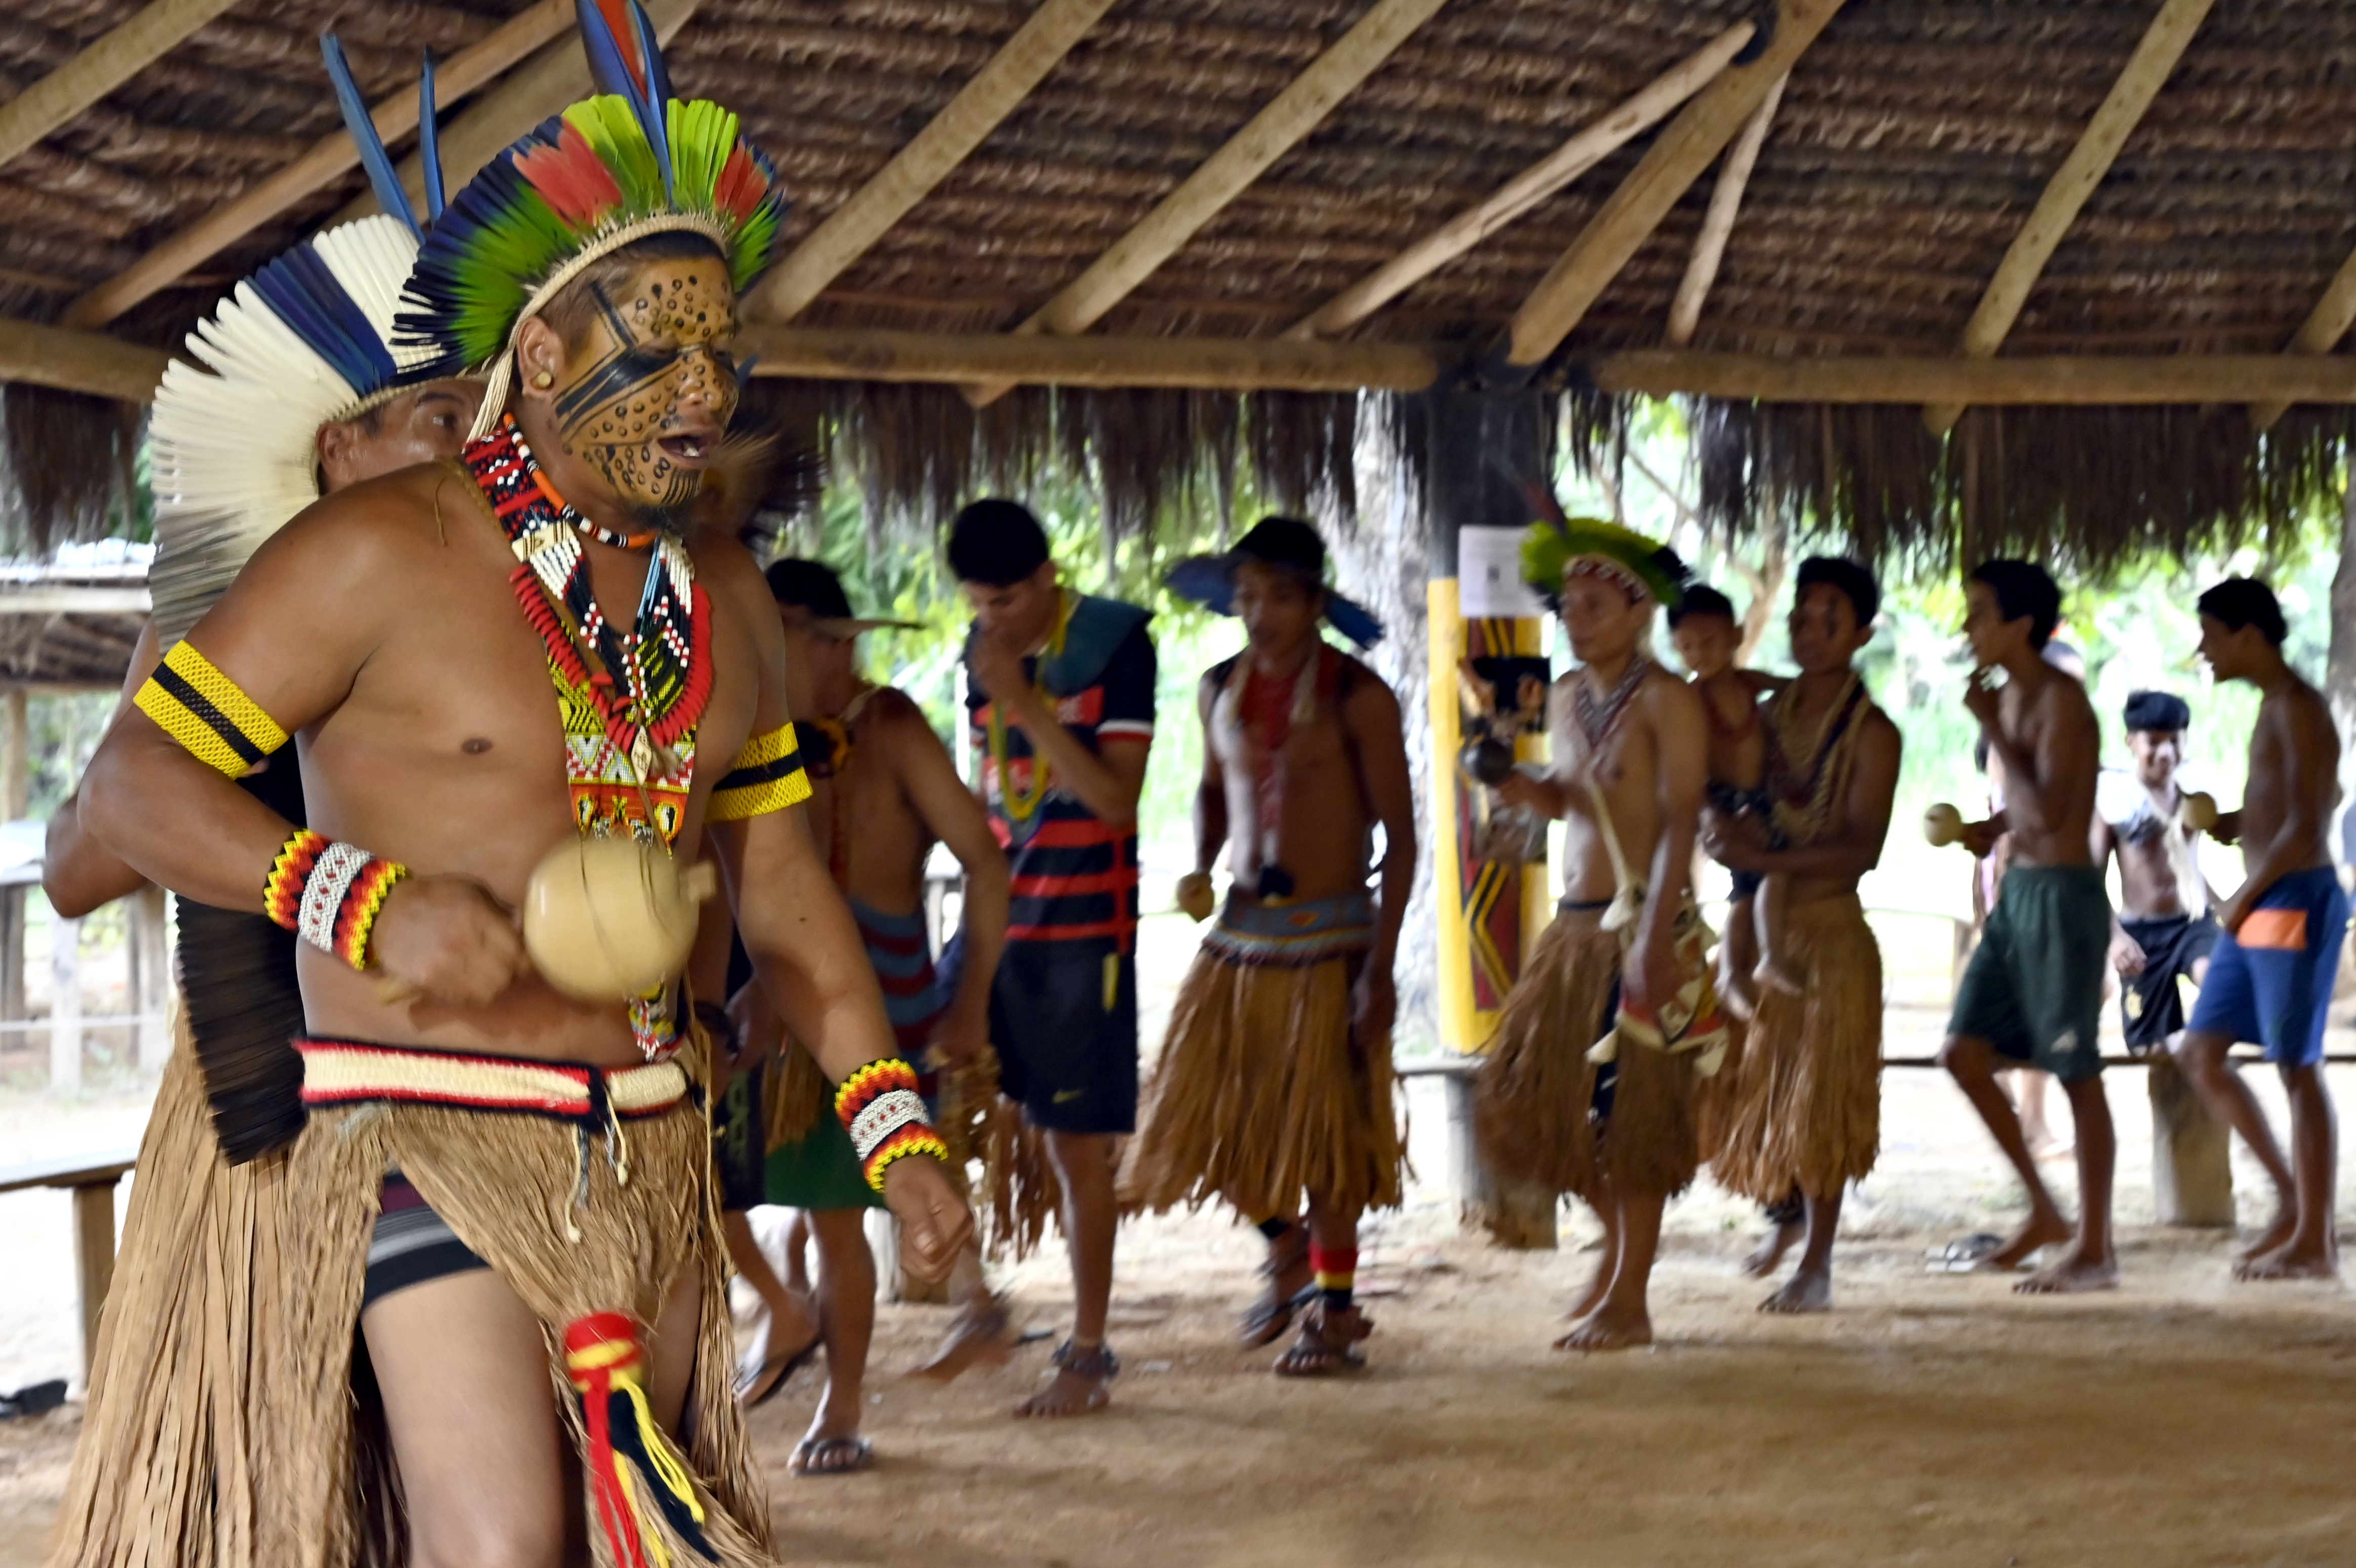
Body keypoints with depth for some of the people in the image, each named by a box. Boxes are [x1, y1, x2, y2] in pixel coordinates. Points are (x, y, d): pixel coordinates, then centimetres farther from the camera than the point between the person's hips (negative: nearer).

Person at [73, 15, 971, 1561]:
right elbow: (134, 779, -10)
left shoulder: (723, 602, 11)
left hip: (647, 1145, 7)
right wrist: (365, 901, -25)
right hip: (432, 1143, -7)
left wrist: (897, 1126, 8)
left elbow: (781, 883, 16)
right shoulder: (382, 554, -9)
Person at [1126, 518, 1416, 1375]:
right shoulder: (1220, 689, 6)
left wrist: (1381, 965, -14)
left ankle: (1334, 1307, 14)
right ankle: (1285, 1245, 31)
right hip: (1242, 928, 5)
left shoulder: (1356, 697, -10)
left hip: (1329, 934, -5)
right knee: (1211, 1115, 4)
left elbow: (1399, 833, -9)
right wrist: (1202, 866, 2)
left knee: (1325, 1120, 0)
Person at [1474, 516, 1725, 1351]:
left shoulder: (1665, 701, -10)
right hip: (1575, 926, 8)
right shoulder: (1567, 696, 13)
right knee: (1536, 1099, 9)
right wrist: (1532, 790, 0)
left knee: (1630, 1111, -3)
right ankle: (1620, 1238, 31)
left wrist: (1653, 937, -25)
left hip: (1641, 925, -8)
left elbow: (1680, 821, -17)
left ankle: (1629, 1300, 6)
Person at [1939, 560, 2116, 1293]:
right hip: (2017, 889, 9)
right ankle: (2044, 1211, 20)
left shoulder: (2060, 699, -16)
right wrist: (1994, 827, 6)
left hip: (2063, 894, -9)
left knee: (2077, 1073, -2)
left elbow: (2049, 811, -25)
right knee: (1964, 1052, 8)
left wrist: (1991, 728, -21)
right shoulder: (2009, 696, 11)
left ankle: (2095, 1251, 6)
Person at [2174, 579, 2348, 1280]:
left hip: (2296, 902, -10)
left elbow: (2306, 828, -20)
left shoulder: (2297, 709, -13)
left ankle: (2314, 1242, 2)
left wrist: (2243, 898, -13)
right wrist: (2244, 820, 15)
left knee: (2298, 1068, -4)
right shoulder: (2277, 706, 16)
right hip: (2260, 910, 10)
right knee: (2200, 1055, 9)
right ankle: (2292, 1200, 15)